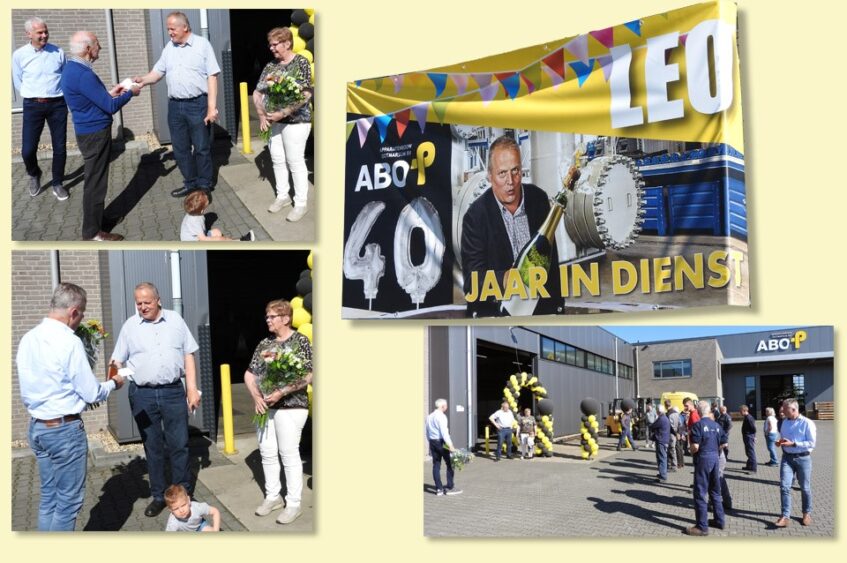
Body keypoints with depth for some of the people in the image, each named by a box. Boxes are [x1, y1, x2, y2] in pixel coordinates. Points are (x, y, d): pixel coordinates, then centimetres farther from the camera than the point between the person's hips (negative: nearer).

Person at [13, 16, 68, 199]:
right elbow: (17, 82, 7)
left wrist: (56, 95, 7)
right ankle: (34, 175, 27)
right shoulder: (19, 54, -3)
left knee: (60, 147, 4)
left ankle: (57, 183, 21)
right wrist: (33, 96, 3)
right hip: (33, 105, -1)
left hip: (58, 104, 1)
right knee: (27, 150, -4)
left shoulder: (58, 52, 1)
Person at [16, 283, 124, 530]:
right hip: (65, 429, -8)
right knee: (69, 501, 4)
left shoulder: (27, 339, 3)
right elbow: (91, 393, -13)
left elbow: (28, 389, 13)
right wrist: (113, 383, 5)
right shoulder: (69, 341, -19)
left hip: (37, 427, 8)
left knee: (48, 497, 16)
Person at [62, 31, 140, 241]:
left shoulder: (72, 69, 7)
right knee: (95, 181, -2)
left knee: (96, 179, 20)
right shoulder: (83, 75, -25)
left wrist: (109, 93, 14)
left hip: (90, 131, 10)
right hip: (94, 134, -10)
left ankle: (97, 219, 32)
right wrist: (130, 93, -8)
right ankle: (92, 232, 6)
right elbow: (110, 107, -23)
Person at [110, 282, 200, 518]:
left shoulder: (175, 320, 5)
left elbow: (188, 355, 8)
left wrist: (192, 389, 3)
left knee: (179, 445, 5)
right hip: (142, 394, 0)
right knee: (152, 447, 9)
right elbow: (118, 361, 5)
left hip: (173, 391, 0)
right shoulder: (130, 326, 4)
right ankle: (159, 496, 21)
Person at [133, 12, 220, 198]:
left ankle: (204, 186, 16)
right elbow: (157, 73, 11)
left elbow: (212, 77, -8)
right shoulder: (169, 48, 10)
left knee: (202, 148, 4)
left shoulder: (202, 44, -5)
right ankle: (190, 184, 25)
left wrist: (212, 107, -14)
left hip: (198, 104, -5)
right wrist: (143, 80, -12)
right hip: (175, 105, 6)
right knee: (180, 149, 12)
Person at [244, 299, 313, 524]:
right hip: (264, 407, 6)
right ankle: (272, 497, 24)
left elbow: (308, 377, -13)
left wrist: (281, 392, -19)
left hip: (290, 407, -6)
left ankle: (293, 504, 6)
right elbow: (250, 374, 13)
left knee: (289, 454, -3)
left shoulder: (300, 341, -6)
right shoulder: (264, 344, 11)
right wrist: (256, 396, -5)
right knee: (267, 453, 10)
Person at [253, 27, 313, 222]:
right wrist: (262, 114, -5)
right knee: (277, 160, 11)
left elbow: (305, 95, -18)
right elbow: (257, 93, 11)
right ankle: (282, 196, 27)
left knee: (295, 162, -2)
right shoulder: (270, 66, 8)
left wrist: (283, 113, -21)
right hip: (273, 121, 6)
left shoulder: (301, 63, -10)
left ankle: (301, 203, 8)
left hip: (295, 121, -6)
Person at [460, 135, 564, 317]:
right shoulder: (475, 215, -10)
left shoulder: (538, 198, 3)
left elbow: (551, 256, 12)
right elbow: (472, 281, -15)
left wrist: (557, 305, 7)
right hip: (494, 308, -3)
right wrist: (505, 279, -34)